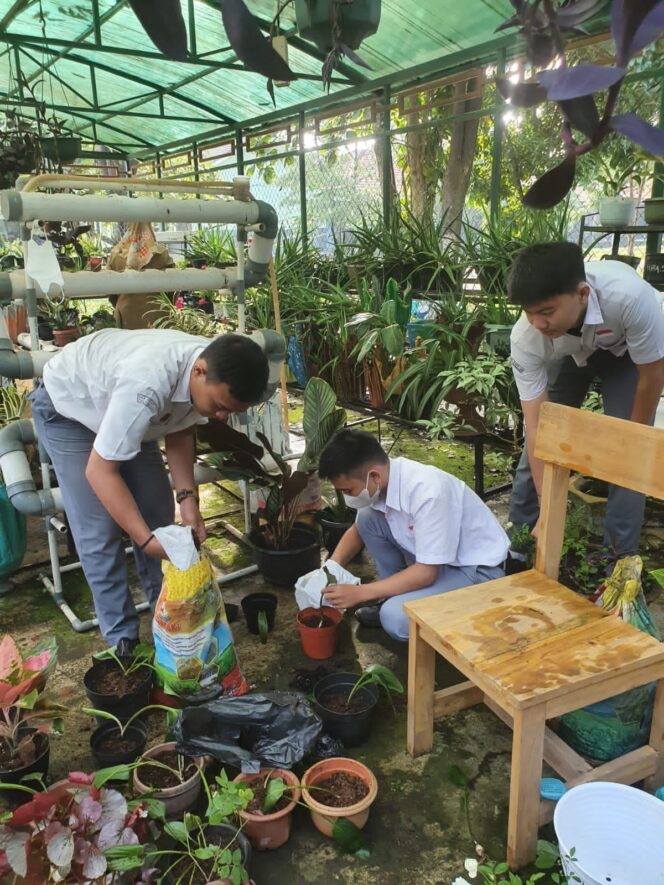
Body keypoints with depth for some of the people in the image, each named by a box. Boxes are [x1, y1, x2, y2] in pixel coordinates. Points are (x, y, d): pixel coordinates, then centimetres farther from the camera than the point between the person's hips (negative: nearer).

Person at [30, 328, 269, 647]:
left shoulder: (218, 374, -22)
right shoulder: (147, 383, -45)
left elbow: (179, 431, -6)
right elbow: (99, 470, -36)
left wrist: (187, 497, -17)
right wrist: (146, 540, -37)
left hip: (117, 398, 6)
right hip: (67, 407, -6)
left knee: (158, 514, 3)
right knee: (99, 530, -11)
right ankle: (122, 640, 2)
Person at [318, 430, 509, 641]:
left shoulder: (427, 492, -34)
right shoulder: (381, 478, -10)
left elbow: (426, 573, -28)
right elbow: (358, 529, 9)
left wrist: (359, 593, -23)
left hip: (476, 568, -8)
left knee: (395, 617, -27)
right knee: (367, 518, -6)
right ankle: (396, 596, 8)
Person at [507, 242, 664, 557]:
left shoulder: (629, 296, -44)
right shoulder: (526, 338, -35)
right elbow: (536, 426, -30)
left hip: (627, 351, -2)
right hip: (570, 353, 2)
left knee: (626, 453, -12)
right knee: (539, 440, -2)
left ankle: (619, 557, 4)